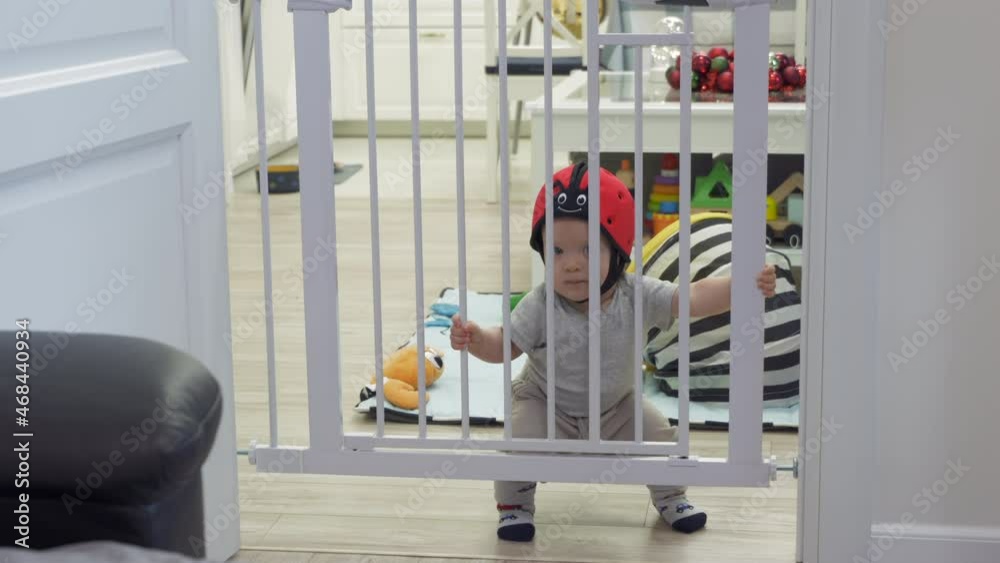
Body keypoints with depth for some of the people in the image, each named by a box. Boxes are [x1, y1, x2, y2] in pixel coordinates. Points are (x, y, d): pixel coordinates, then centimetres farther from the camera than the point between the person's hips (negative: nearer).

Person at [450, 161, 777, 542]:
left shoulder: (637, 296, -23)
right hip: (545, 405, -2)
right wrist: (476, 339, -42)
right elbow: (505, 345, -20)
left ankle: (669, 497, 25)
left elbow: (695, 298, -29)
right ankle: (515, 504, 5)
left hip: (616, 407, 2)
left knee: (660, 437, -7)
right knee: (520, 441, -25)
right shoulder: (540, 307, -27)